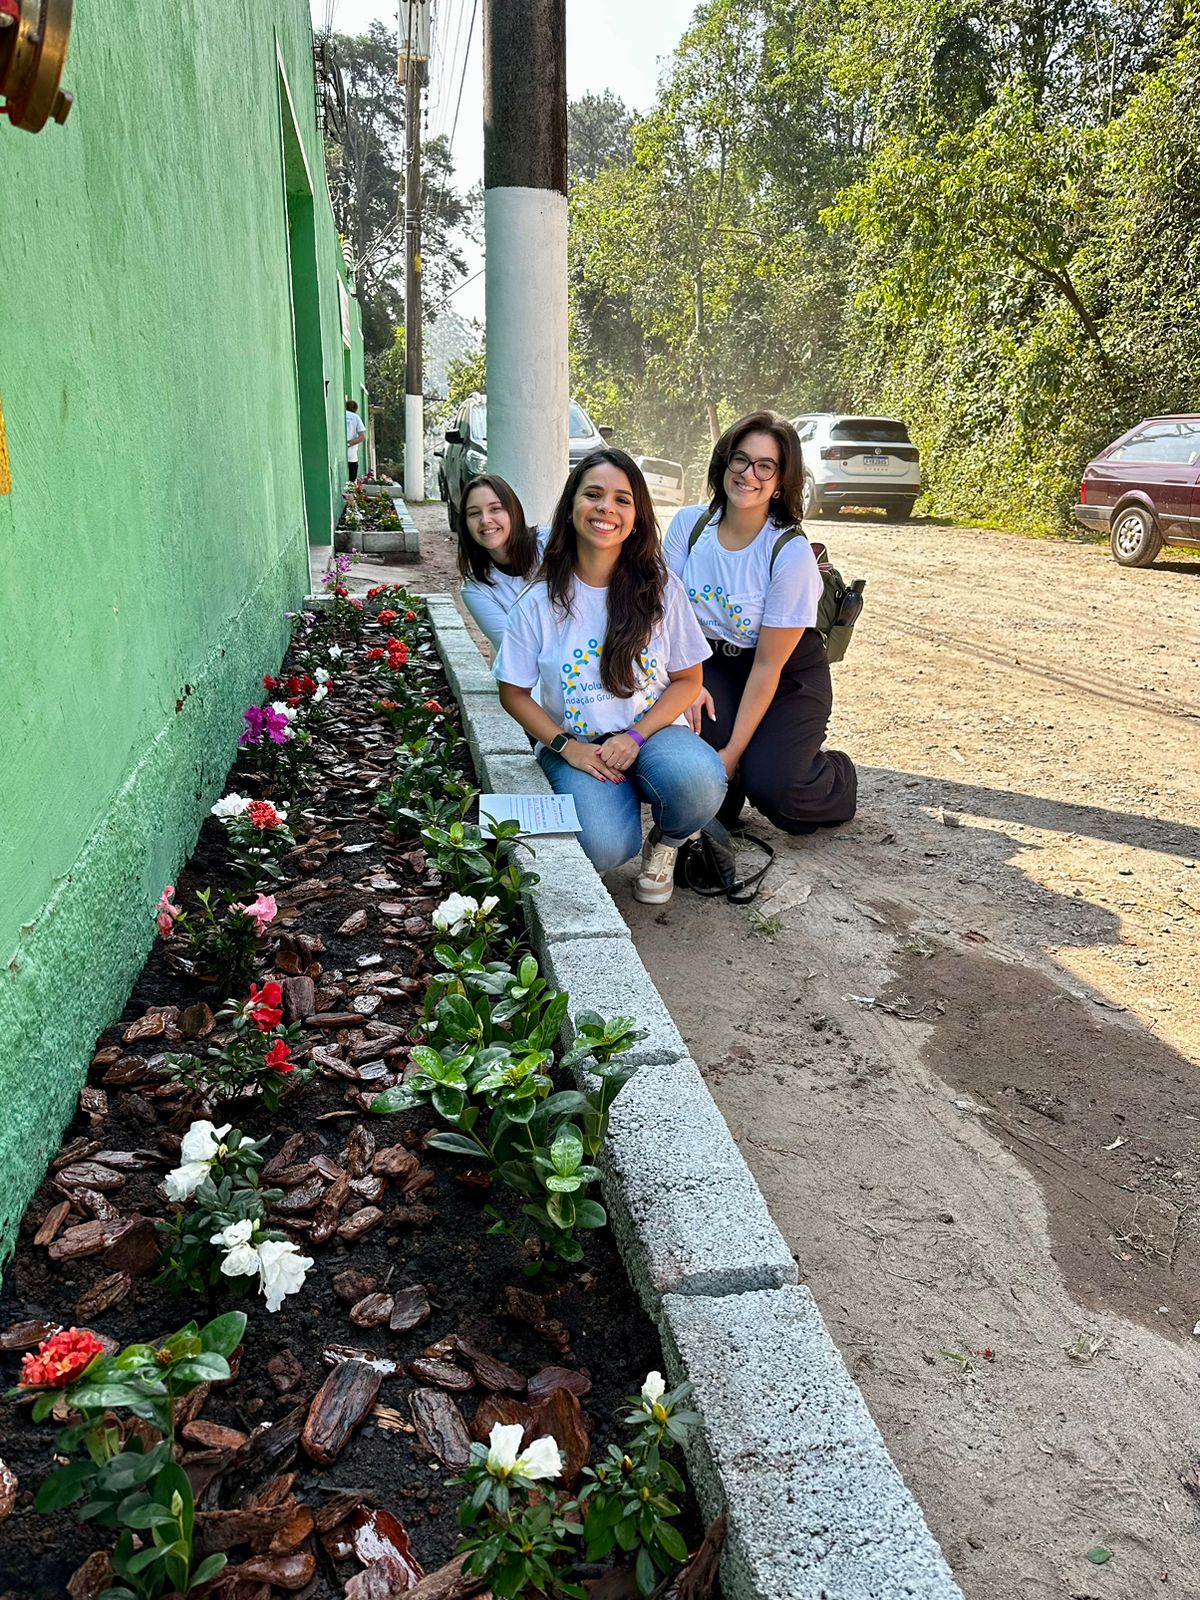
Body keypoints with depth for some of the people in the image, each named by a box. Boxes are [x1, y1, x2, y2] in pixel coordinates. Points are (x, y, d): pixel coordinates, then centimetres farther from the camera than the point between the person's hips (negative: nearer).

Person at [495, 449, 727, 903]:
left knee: (698, 780, -35)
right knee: (603, 847, -29)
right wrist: (565, 746, -12)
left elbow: (688, 679, 2)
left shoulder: (661, 587, -2)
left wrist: (636, 737, -13)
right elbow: (514, 692, 4)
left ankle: (665, 843, 2)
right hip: (575, 743, 0)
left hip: (652, 731, 1)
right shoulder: (540, 601, -3)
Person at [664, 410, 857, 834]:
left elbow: (769, 664, -19)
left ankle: (837, 775, 16)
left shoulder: (792, 553, -21)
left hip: (788, 676, -3)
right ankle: (713, 818, 4)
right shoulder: (689, 523, -9)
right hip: (713, 663, 3)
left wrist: (733, 752, -20)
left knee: (772, 788, -21)